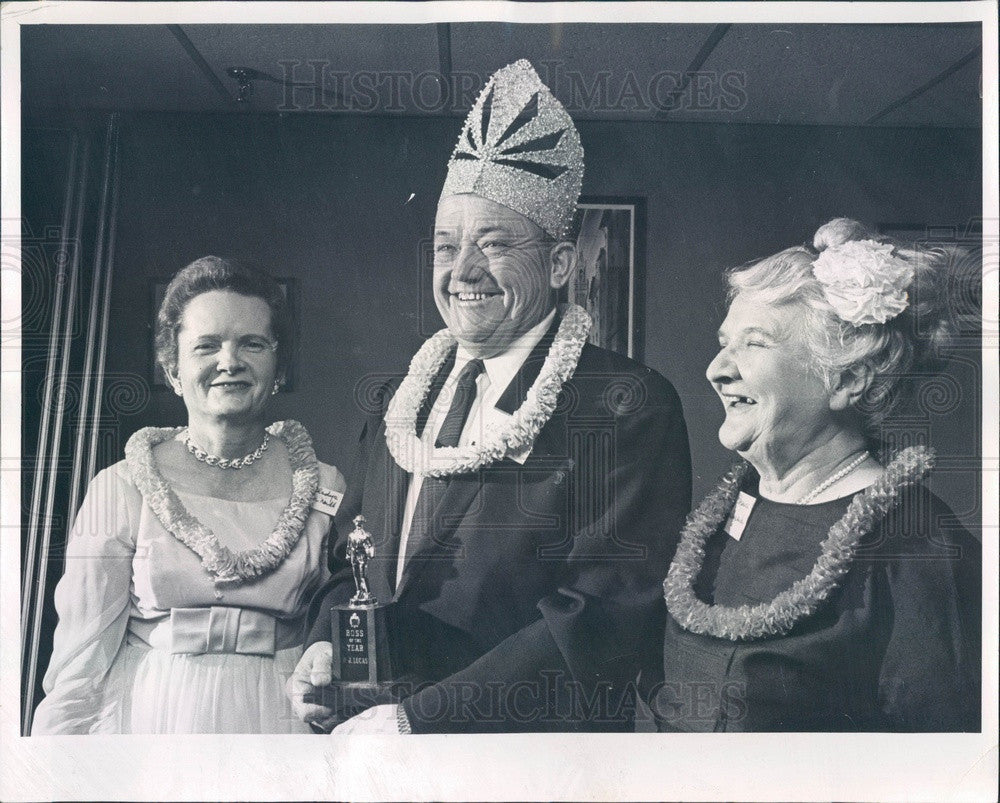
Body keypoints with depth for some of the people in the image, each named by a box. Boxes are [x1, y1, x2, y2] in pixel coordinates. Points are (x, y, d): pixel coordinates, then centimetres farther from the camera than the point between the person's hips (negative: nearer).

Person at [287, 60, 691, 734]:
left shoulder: (630, 408, -16)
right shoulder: (400, 401, 4)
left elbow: (605, 612, -24)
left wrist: (418, 717, -26)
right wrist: (325, 642, -7)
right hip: (374, 734, 6)